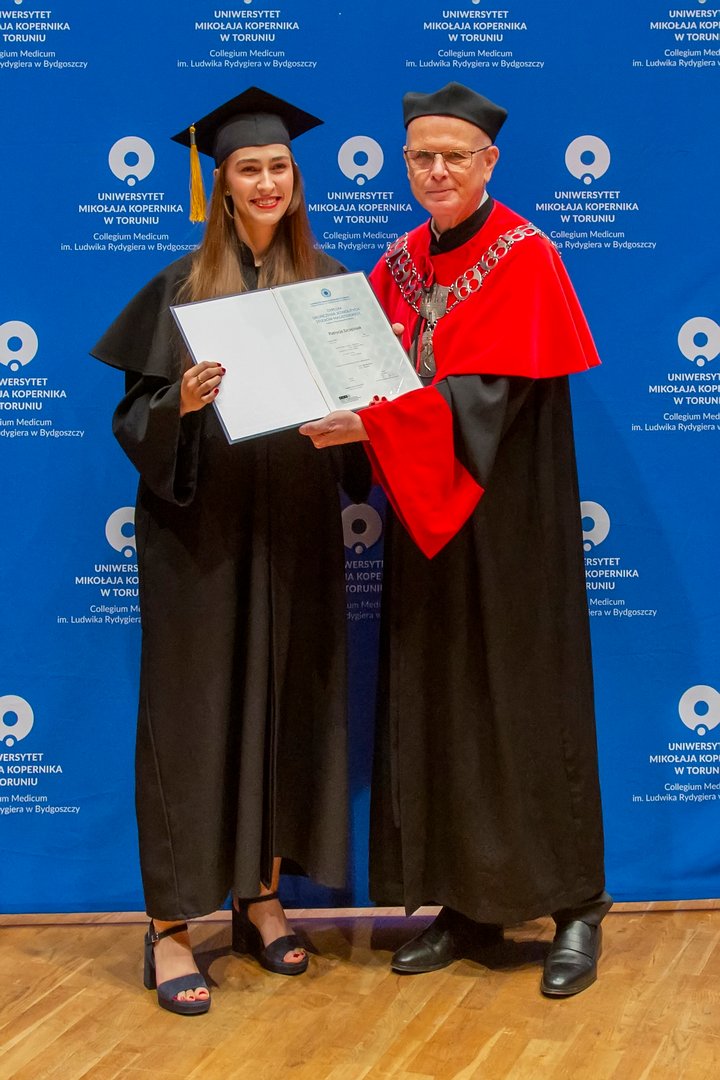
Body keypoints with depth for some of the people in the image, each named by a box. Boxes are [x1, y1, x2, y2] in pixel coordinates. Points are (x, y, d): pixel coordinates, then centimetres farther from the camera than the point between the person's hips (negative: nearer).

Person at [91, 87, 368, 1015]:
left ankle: (261, 898, 22)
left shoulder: (327, 281, 9)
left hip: (296, 527, 3)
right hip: (201, 527, -3)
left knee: (287, 703, 7)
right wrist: (181, 402, -24)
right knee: (196, 707, -1)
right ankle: (169, 925, 8)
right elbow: (136, 416, -5)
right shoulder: (184, 284, 0)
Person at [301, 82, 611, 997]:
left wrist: (371, 424, -30)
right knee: (436, 705, 7)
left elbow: (486, 396, -20)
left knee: (526, 702, -1)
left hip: (509, 517, -6)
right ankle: (467, 900, 19)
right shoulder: (398, 266, 11)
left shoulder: (526, 258, -8)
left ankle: (574, 905, 12)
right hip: (424, 517, 6)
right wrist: (340, 410, -13)